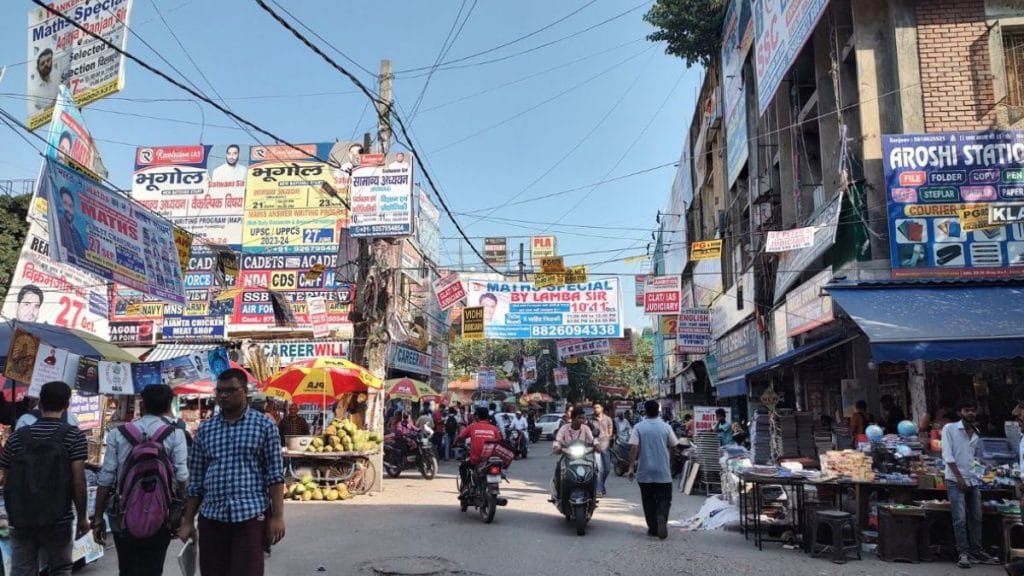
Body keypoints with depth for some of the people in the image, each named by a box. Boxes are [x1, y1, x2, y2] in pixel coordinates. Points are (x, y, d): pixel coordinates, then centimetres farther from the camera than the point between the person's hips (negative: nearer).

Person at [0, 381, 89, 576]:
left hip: (21, 521, 3)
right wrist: (82, 517, -3)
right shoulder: (74, 436, -8)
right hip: (58, 521, -3)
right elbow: (78, 481, -12)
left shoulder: (17, 437, 3)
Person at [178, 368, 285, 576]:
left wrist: (277, 516, -8)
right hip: (211, 517, 4)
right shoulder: (205, 429, 10)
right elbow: (195, 480, 13)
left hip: (251, 516, -3)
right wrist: (188, 521, 11)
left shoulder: (264, 426, 1)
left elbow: (275, 475, -2)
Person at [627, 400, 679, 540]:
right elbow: (673, 445, 4)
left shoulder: (638, 427, -5)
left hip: (645, 472, 0)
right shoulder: (665, 427, -3)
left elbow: (634, 448, -11)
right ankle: (661, 518, -20)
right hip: (663, 472, 0)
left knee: (649, 501, 10)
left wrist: (631, 467, -8)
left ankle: (653, 529, 13)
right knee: (664, 498, 6)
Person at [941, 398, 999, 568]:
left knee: (976, 517, 10)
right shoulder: (949, 428, -4)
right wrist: (959, 477, -14)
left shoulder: (976, 433, 12)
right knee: (960, 519, -7)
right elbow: (947, 455, -10)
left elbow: (973, 455, 17)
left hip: (973, 480, 6)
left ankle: (976, 550, 21)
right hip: (955, 480, -6)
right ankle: (963, 552, -1)